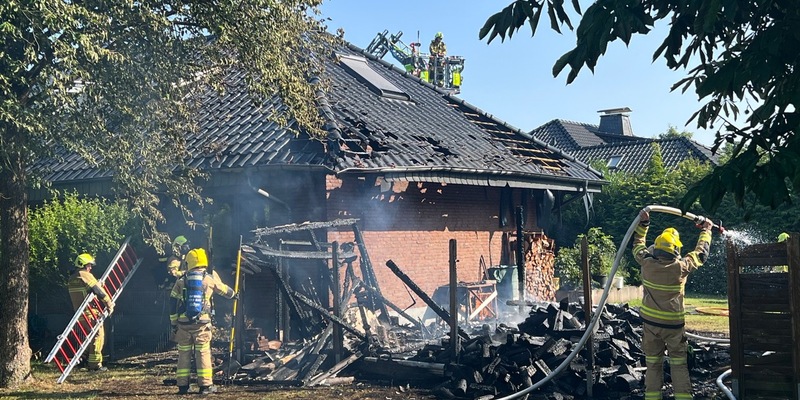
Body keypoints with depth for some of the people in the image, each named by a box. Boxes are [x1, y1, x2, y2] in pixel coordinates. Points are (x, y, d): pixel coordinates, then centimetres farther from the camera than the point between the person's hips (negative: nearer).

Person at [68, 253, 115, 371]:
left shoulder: (72, 278, 16)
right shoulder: (86, 276, -12)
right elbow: (99, 291, -17)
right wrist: (110, 303, -11)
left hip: (79, 312, 9)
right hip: (90, 312, -9)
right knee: (98, 336, -4)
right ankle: (95, 364, -7)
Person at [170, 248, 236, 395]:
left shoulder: (181, 281, 4)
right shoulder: (210, 278, 2)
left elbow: (174, 304, 5)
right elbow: (223, 289, 20)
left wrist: (174, 323, 14)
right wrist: (233, 294, 42)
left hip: (183, 323, 1)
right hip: (202, 322, -1)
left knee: (184, 353, 8)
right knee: (203, 353, 3)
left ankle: (183, 386, 10)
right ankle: (205, 385, 3)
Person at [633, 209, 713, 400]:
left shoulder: (647, 263, -11)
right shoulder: (680, 267, -17)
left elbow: (638, 244, 9)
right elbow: (700, 253, 0)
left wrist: (643, 223, 17)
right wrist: (706, 230, 14)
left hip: (650, 322, 3)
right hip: (673, 324, -2)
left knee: (653, 364, 10)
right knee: (679, 364, 6)